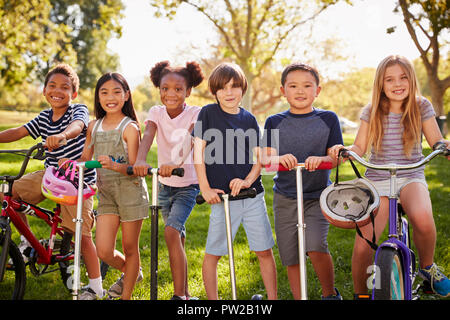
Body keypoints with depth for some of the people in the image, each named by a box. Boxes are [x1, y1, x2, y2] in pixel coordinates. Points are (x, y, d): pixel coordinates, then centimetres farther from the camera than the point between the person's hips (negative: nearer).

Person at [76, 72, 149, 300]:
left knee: (130, 248, 6)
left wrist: (114, 165, -32)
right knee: (104, 251, -2)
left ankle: (126, 295, 23)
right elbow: (85, 158, 14)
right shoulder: (94, 126, 7)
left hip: (130, 191, -4)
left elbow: (133, 168, -13)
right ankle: (131, 273, 28)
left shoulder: (130, 128, -9)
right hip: (106, 193, 4)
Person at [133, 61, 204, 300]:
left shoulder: (194, 113, -13)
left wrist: (176, 162, -53)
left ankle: (179, 295, -15)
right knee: (177, 238, 15)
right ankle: (185, 293, 30)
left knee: (171, 232, -22)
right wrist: (140, 160, -44)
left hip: (188, 184, -5)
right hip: (165, 184, 5)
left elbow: (190, 140, -33)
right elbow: (148, 136, -23)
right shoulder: (157, 112, -4)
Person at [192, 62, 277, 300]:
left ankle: (272, 297, 16)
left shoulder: (248, 119, 7)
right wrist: (205, 188, -9)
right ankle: (212, 299, 15)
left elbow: (259, 156, 8)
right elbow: (198, 150, -3)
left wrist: (248, 180, -10)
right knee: (212, 253, 2)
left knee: (264, 251, 5)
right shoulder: (208, 113, -1)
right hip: (222, 195, -2)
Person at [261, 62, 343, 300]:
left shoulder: (327, 119, 4)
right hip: (285, 198, 2)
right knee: (291, 257, 4)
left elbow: (335, 157, -1)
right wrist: (279, 158, -28)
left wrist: (320, 159, -24)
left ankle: (330, 293, 5)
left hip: (318, 195, -2)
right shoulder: (274, 122, 5)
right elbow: (265, 158, -5)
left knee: (316, 247, -19)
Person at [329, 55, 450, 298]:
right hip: (377, 180, 1)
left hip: (410, 177, -1)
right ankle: (360, 294, 12)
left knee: (422, 219, -36)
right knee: (362, 247, -15)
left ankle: (427, 267, -5)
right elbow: (359, 147, 4)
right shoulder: (371, 111, 4)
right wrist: (343, 149, -18)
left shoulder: (421, 107, 3)